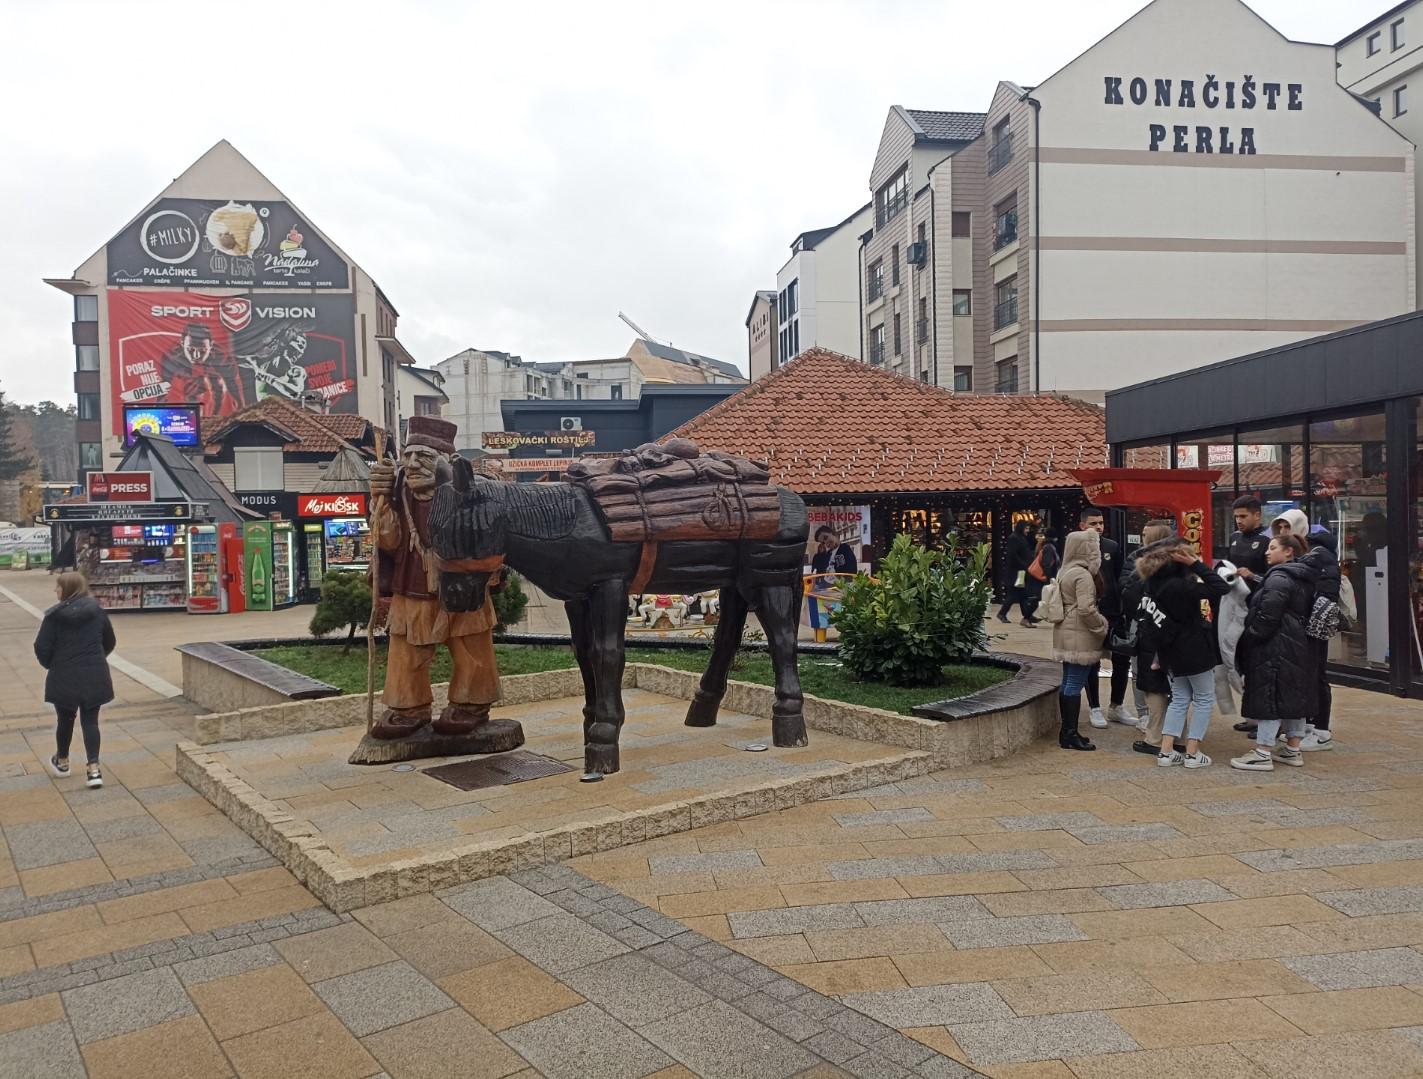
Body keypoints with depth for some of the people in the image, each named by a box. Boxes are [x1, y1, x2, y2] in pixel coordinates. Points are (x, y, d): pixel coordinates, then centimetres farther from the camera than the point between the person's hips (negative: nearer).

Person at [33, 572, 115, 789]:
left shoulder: (54, 615, -10)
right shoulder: (98, 612, 1)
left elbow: (42, 648, -10)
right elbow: (109, 642, 10)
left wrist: (50, 665, 10)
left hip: (64, 677, -2)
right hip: (94, 677, 2)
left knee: (65, 720, 17)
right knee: (90, 721, 7)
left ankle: (62, 762, 37)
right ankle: (93, 768, -3)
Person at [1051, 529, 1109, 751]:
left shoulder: (1064, 572, 12)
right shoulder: (1082, 575, -17)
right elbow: (1086, 608, -22)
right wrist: (1102, 626, -8)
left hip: (1065, 633, 10)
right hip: (1080, 636, -10)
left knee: (1068, 682, 14)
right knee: (1076, 684, -5)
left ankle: (1066, 731, 20)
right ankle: (1071, 734, -2)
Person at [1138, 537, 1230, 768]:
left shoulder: (1155, 583, -1)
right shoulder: (1178, 586, -26)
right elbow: (1220, 588, -25)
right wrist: (1196, 564, -24)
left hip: (1172, 652, 8)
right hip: (1193, 650, -8)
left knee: (1180, 699, 17)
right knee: (1204, 699, 9)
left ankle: (1166, 751, 12)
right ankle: (1192, 753, 9)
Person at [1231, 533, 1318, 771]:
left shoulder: (1279, 578, -16)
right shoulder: (1303, 579, 15)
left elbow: (1268, 616, -21)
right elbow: (1304, 613, 18)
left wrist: (1251, 638, -11)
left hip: (1277, 649, -10)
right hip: (1300, 646, 10)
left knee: (1269, 696, -7)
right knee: (1294, 696, 14)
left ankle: (1263, 754, -6)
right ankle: (1293, 750, 22)